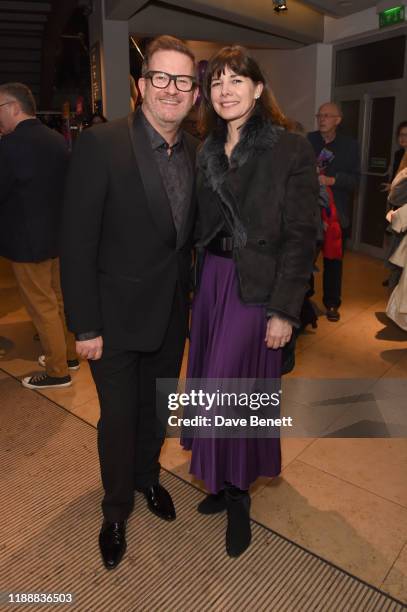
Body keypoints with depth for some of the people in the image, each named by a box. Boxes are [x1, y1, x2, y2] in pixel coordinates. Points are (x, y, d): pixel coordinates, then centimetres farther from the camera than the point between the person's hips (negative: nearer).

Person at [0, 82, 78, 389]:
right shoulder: (57, 139, 5)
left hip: (29, 240, -8)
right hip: (59, 234, 8)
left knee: (42, 306, 4)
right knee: (60, 299, 19)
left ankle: (58, 371, 15)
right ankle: (69, 353, 35)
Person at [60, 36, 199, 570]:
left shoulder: (196, 152, 2)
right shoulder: (101, 144, -16)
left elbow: (190, 235, 8)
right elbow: (77, 243, -16)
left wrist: (192, 301, 6)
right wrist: (86, 326, -16)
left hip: (172, 313, 5)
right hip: (117, 316, -4)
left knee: (156, 407, 21)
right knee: (119, 416, 11)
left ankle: (148, 478, 49)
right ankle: (116, 509, 38)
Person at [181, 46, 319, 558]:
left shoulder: (291, 150, -8)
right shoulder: (207, 150, 9)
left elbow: (300, 237, -11)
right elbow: (201, 225, 10)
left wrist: (285, 310, -14)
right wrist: (195, 281, 2)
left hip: (257, 286, -6)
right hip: (211, 280, 6)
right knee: (213, 387, 13)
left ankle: (238, 494, 25)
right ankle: (226, 482, 34)